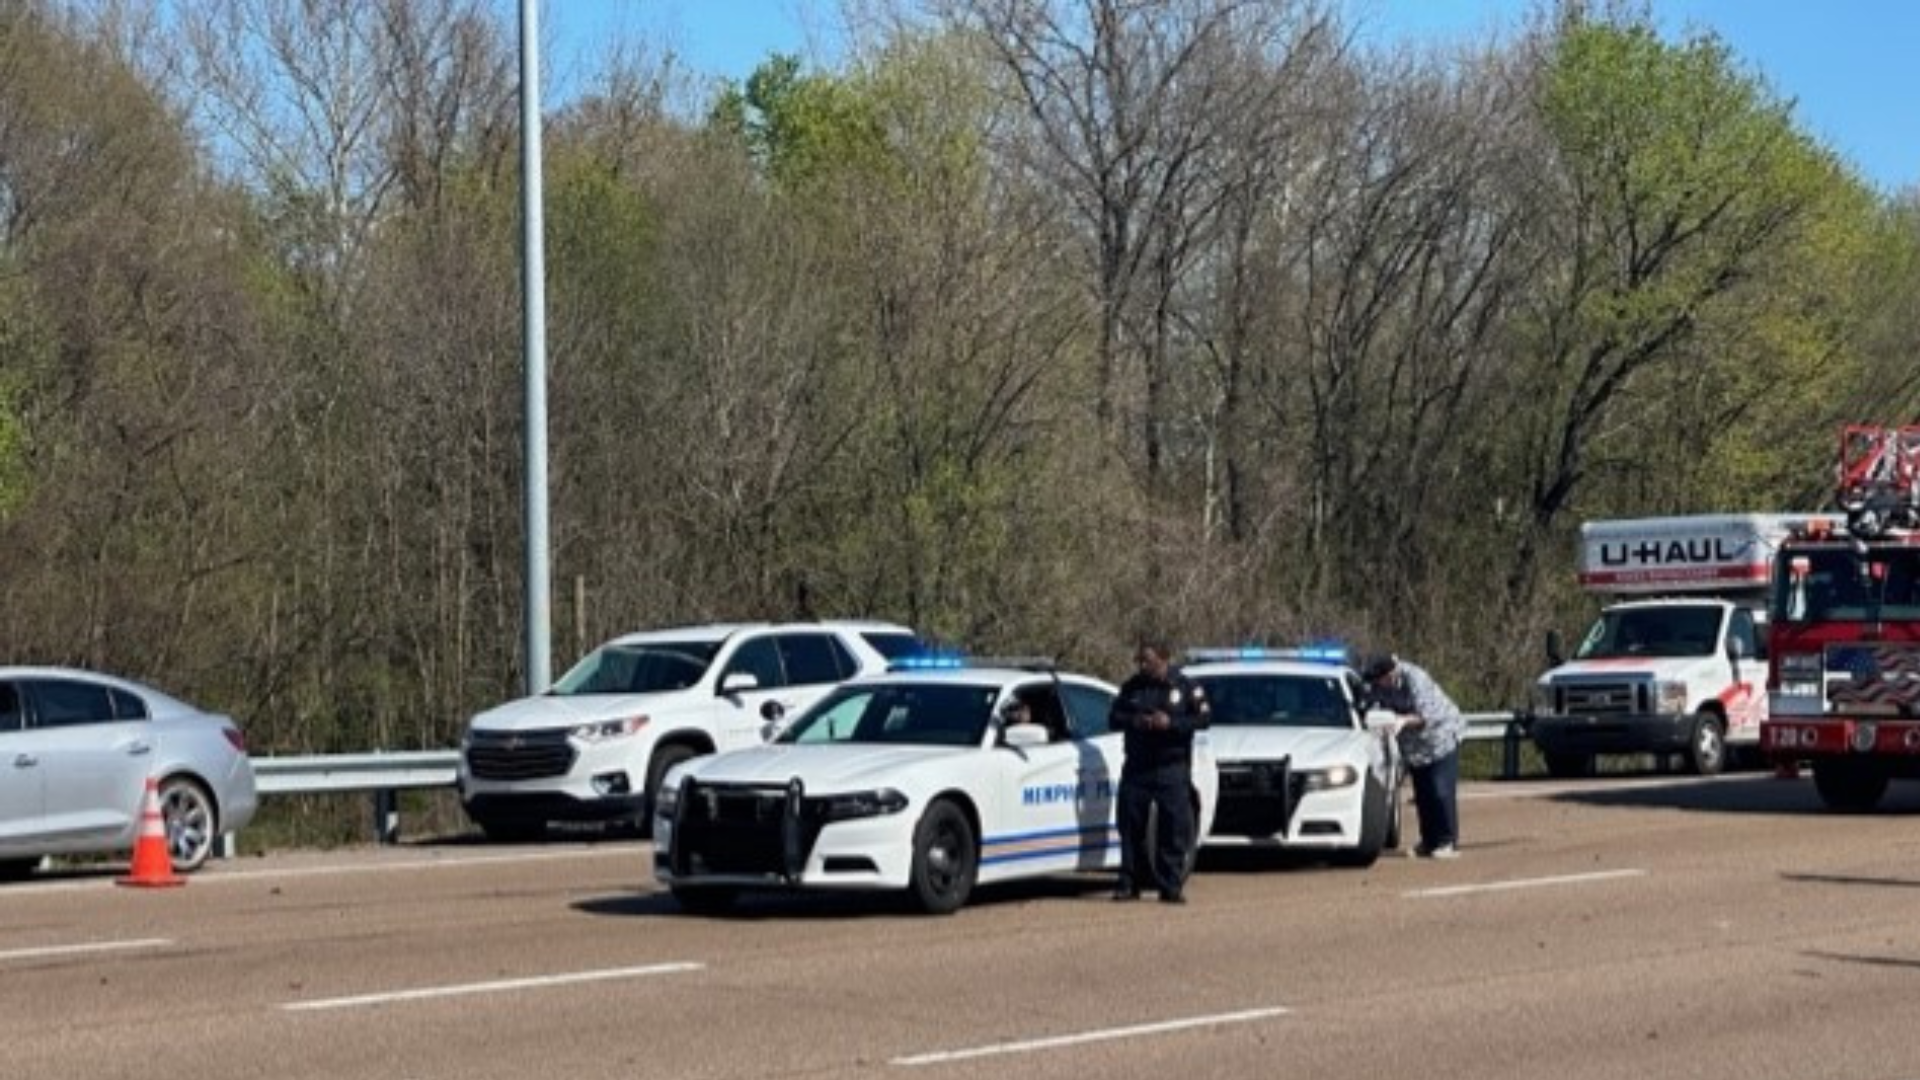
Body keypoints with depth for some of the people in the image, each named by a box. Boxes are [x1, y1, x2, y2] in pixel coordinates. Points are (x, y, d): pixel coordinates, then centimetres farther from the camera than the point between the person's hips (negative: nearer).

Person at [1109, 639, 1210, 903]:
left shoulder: (1186, 687, 3)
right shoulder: (1131, 687, 11)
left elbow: (1204, 717, -3)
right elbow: (1113, 718, 10)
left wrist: (1171, 723, -16)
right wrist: (1134, 721, -11)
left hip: (1172, 770, -3)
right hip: (1136, 769, 3)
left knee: (1174, 828, -4)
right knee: (1130, 825, 1)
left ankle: (1171, 886, 1)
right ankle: (1129, 884, 10)